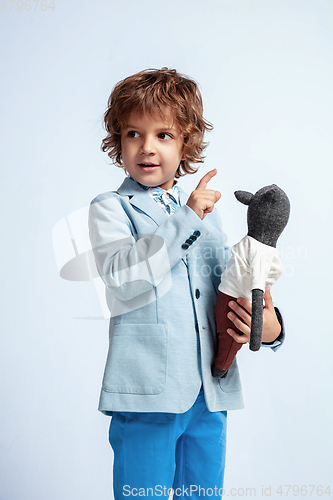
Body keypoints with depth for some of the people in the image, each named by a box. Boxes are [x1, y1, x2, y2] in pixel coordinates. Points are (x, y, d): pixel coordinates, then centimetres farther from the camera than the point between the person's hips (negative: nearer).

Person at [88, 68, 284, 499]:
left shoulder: (205, 211, 15)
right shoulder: (110, 209, -1)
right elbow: (123, 278, -18)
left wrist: (269, 326, -3)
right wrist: (185, 219, -19)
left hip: (212, 391, 5)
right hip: (147, 394, -5)